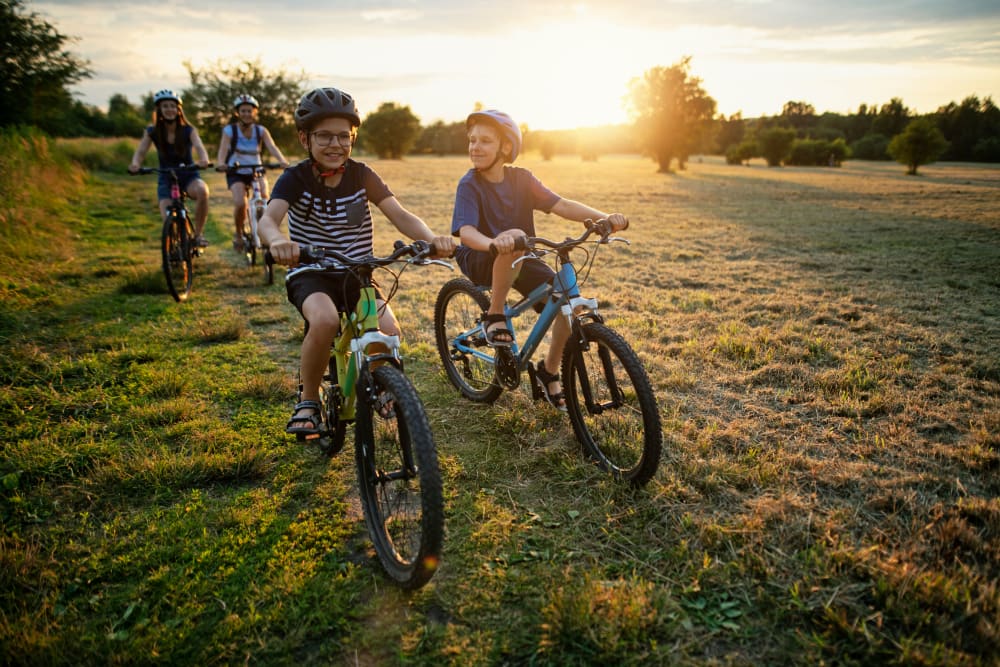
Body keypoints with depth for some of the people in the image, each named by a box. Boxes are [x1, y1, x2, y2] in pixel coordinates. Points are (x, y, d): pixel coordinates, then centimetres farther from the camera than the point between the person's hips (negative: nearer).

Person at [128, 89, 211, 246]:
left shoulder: (188, 130, -7)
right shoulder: (152, 132, -3)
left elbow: (199, 147, -24)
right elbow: (140, 151, -13)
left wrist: (204, 160, -48)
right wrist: (135, 164, -37)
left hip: (188, 176, -1)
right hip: (166, 180, 1)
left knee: (202, 190, -37)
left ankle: (198, 233, -20)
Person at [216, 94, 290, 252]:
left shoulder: (261, 131, 0)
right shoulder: (230, 130, -6)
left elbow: (272, 147, -17)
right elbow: (223, 148, -21)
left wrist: (283, 161, -38)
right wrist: (220, 163, -44)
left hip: (256, 172, 2)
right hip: (236, 173, -2)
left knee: (264, 197, -27)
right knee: (240, 203, -26)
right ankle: (238, 233, 1)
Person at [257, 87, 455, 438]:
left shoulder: (362, 175, -2)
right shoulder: (296, 178, -9)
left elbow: (400, 215, -14)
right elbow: (269, 217, -27)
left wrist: (432, 238, -36)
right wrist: (277, 241, -53)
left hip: (356, 274, 2)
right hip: (310, 274, -2)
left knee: (388, 330, -25)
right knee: (325, 320, -36)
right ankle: (307, 402, -10)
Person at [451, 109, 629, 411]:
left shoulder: (521, 179, -1)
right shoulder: (469, 185, -13)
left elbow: (561, 205, -11)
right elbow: (465, 231, -28)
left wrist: (604, 217, -27)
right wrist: (493, 242, -51)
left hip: (521, 261, 5)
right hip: (481, 262, -5)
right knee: (515, 238, -39)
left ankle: (549, 370, 8)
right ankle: (494, 315, -20)